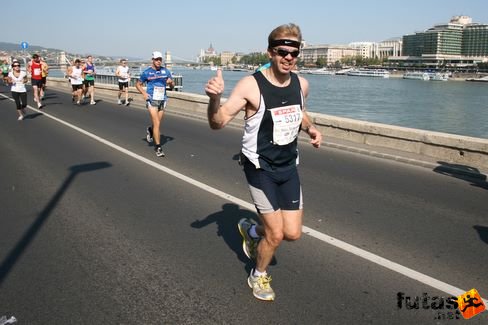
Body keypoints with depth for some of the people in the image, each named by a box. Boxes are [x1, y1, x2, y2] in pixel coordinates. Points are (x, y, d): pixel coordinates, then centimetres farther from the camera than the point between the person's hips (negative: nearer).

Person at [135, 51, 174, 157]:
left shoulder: (166, 71, 7)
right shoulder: (147, 72, -1)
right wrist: (144, 93, -8)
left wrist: (170, 82, -11)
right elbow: (138, 84, 9)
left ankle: (150, 130, 50)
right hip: (152, 100, -4)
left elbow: (172, 85, 13)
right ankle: (158, 148, -4)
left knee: (157, 124, 14)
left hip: (162, 100, 4)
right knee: (157, 124, -10)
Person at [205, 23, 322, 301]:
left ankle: (251, 229, 38)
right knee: (276, 234, -2)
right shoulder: (251, 85, -19)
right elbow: (218, 122, -21)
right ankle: (259, 276, 31)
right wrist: (214, 98, -42)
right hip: (260, 167, -6)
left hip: (289, 166, 6)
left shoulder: (301, 84, -1)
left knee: (293, 233, 7)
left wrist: (311, 128, -1)